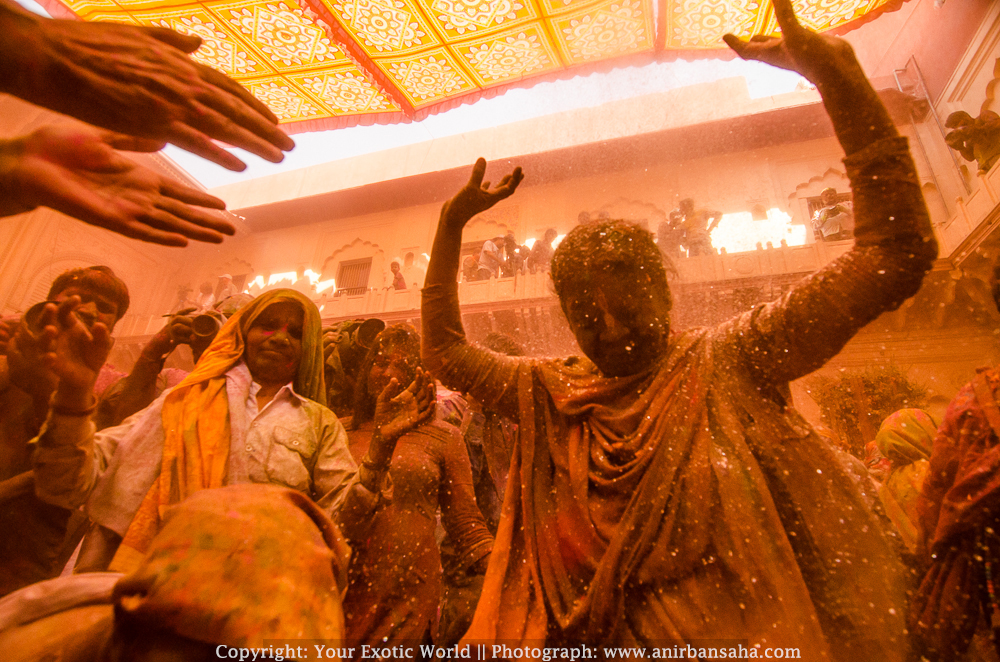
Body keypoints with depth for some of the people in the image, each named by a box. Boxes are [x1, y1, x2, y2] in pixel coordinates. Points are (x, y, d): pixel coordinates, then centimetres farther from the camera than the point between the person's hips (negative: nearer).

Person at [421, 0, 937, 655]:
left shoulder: (731, 361, -7)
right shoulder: (549, 395, 1)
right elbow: (445, 351, 6)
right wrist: (452, 227, 0)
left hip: (745, 637, 0)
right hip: (595, 640, 1)